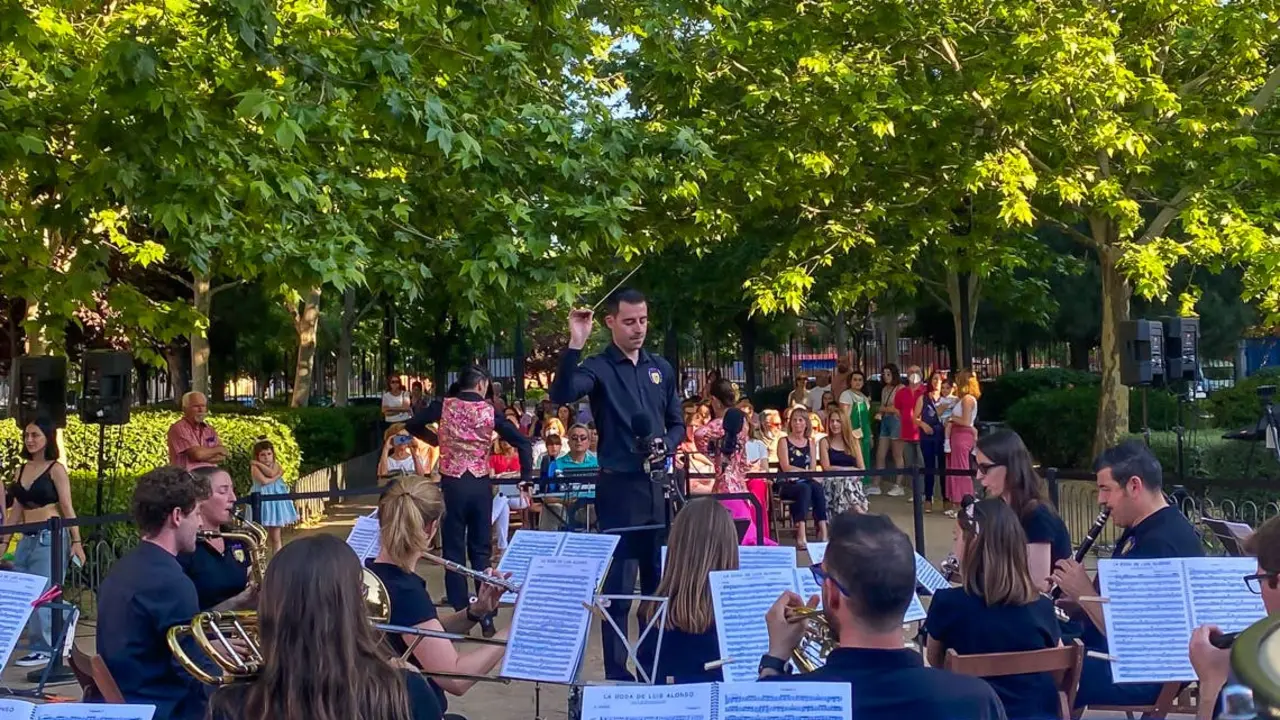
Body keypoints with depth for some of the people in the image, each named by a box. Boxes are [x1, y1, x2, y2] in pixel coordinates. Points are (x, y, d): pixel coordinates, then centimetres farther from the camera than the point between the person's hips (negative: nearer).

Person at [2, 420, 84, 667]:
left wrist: (76, 541, -14)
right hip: (26, 538, 7)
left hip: (50, 537, -7)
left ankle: (45, 649, 3)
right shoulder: (21, 470, 13)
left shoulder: (56, 469, -5)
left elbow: (67, 508, -8)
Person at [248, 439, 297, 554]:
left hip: (276, 500, 4)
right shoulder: (255, 467, -7)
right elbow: (264, 481, -22)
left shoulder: (276, 465, 5)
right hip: (262, 501, -4)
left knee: (276, 537, 7)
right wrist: (278, 475, -11)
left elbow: (271, 473, -18)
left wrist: (259, 463, -10)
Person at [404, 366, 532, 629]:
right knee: (481, 550, 9)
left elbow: (412, 426, 7)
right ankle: (486, 616, 9)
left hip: (452, 484, -1)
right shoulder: (489, 412, -1)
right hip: (480, 485, 1)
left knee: (454, 551, 6)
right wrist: (526, 478, 3)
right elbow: (522, 442, -2)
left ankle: (459, 616, 6)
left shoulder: (444, 406, -2)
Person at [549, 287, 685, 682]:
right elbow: (562, 394, -25)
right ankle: (616, 671, 7)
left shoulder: (661, 368, 11)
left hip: (659, 484, 5)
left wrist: (665, 447, -4)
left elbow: (677, 423, 17)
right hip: (619, 486, -5)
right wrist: (575, 345, -32)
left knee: (659, 579, 13)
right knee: (618, 582, -1)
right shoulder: (599, 368, -5)